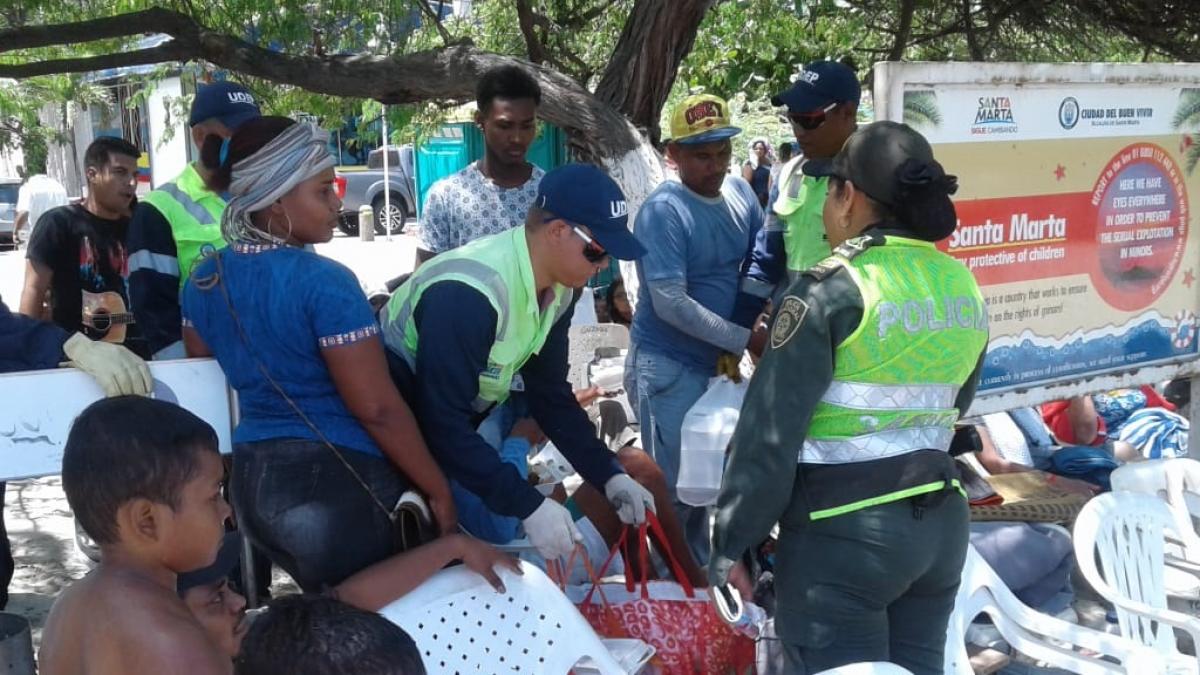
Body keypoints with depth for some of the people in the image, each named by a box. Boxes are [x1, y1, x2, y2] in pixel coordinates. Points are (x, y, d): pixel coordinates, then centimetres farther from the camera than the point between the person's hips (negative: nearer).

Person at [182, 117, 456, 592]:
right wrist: (438, 490, -10)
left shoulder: (203, 280, 4)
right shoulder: (324, 282, -19)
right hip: (338, 484, -8)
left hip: (250, 480, 8)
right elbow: (376, 408, -20)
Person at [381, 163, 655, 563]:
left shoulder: (557, 292, -5)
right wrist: (527, 505, -34)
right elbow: (442, 422, -35)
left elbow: (551, 394, 2)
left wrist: (609, 476, -7)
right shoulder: (468, 294, -34)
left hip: (456, 432, 8)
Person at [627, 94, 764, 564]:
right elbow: (670, 303, -25)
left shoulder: (740, 193, 3)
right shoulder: (663, 211, -19)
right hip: (669, 366, -7)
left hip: (718, 361, 7)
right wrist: (745, 340, -25)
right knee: (672, 488, 1)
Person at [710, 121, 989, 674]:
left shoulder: (830, 290, -14)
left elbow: (770, 433, -14)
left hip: (843, 532, -8)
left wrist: (731, 543, -8)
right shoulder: (963, 286, 6)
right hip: (941, 520, 8)